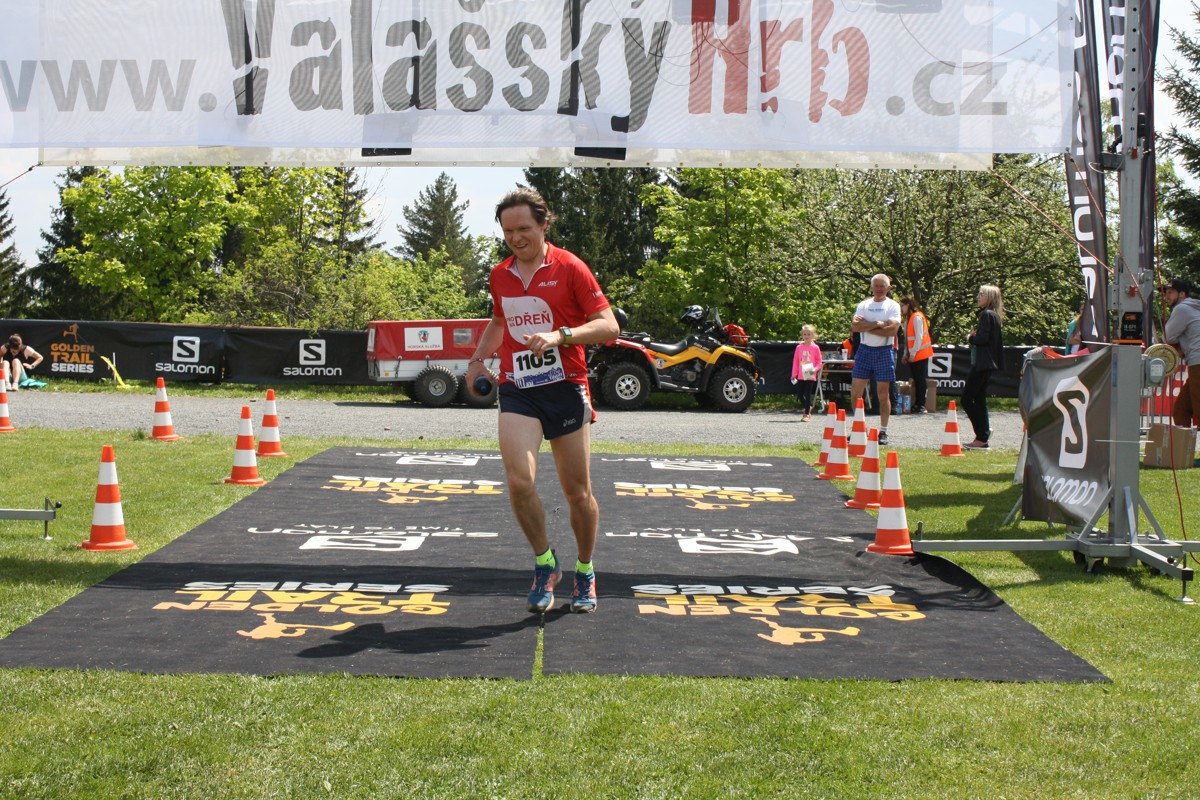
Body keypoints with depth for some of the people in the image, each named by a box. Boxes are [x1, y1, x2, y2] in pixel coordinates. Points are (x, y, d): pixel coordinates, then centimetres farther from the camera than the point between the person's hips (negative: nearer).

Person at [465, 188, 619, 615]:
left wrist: (560, 336, -22)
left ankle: (585, 571, 27)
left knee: (578, 494, 4)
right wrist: (477, 359, 18)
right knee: (519, 480, -18)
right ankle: (544, 563, 4)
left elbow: (608, 325, -8)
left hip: (566, 388, -2)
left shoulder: (569, 267, -4)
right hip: (516, 390, 3)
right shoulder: (499, 275, 11)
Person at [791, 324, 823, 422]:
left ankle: (807, 414, 3)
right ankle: (808, 408, 29)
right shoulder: (799, 347, 6)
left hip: (810, 376, -4)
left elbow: (819, 362, 2)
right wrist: (794, 374, 6)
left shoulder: (815, 348, -1)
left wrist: (815, 369, -16)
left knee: (808, 394, -4)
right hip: (800, 376, 4)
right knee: (799, 394, 5)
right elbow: (795, 361, 10)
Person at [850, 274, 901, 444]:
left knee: (883, 394, 1)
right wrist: (877, 324, -15)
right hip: (865, 350, 3)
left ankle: (883, 431, 9)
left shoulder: (893, 306, 1)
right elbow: (855, 326, -6)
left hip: (884, 351, -3)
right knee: (855, 393, 0)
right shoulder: (863, 305, 9)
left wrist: (866, 326, -12)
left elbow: (892, 329, -15)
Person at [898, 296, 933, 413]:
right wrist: (906, 354, 14)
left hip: (920, 354, -9)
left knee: (921, 380, -6)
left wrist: (913, 353, -16)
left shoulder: (917, 317, -12)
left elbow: (919, 337, -16)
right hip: (913, 355, 9)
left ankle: (921, 406, -5)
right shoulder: (908, 318, 16)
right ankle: (917, 404, 13)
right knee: (916, 380, 10)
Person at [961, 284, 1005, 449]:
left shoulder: (986, 314, -13)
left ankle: (981, 437, -8)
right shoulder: (995, 316, 17)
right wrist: (974, 337, 10)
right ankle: (982, 436, 10)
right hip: (989, 363, 10)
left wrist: (970, 338, -3)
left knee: (966, 399, -7)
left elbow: (982, 338, -22)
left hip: (981, 363, -10)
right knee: (979, 399, 11)